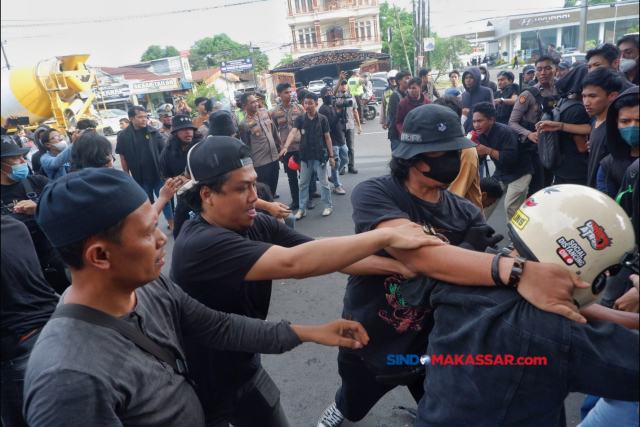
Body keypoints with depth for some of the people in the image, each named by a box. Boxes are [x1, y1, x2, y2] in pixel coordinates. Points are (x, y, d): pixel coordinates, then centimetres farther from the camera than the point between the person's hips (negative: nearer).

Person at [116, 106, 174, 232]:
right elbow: (123, 157, 0)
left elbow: (163, 151, 1)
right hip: (140, 178, 0)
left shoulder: (153, 131, -2)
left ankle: (172, 225, 14)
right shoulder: (124, 135, -3)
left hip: (158, 174, 0)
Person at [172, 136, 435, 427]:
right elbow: (294, 262, -41)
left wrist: (400, 265, -22)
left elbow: (323, 256, -13)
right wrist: (386, 236, -37)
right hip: (205, 384, -5)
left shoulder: (257, 225, -11)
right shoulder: (200, 244, -32)